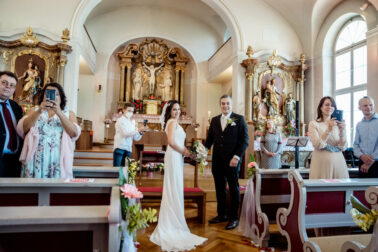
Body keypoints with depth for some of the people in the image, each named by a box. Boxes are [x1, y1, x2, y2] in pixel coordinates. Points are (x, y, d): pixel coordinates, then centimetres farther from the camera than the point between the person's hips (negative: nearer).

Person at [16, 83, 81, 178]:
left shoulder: (69, 114, 13)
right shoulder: (34, 110, 17)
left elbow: (75, 133, -5)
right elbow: (21, 128, -1)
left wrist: (59, 113, -15)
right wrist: (39, 111, -14)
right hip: (36, 159, 1)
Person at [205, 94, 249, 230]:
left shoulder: (239, 119, -1)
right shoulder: (214, 120, 12)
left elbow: (244, 140, -6)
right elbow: (210, 138, 11)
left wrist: (237, 157, -15)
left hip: (232, 161, -4)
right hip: (217, 161, 4)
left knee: (234, 189, 7)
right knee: (219, 188, 12)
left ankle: (234, 218, 19)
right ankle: (221, 215, 27)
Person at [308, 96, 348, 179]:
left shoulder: (337, 124, 9)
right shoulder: (313, 124, 1)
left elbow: (343, 147, 2)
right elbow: (317, 145, -11)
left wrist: (342, 131, -13)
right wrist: (329, 129, -20)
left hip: (338, 162, 3)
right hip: (321, 163, -3)